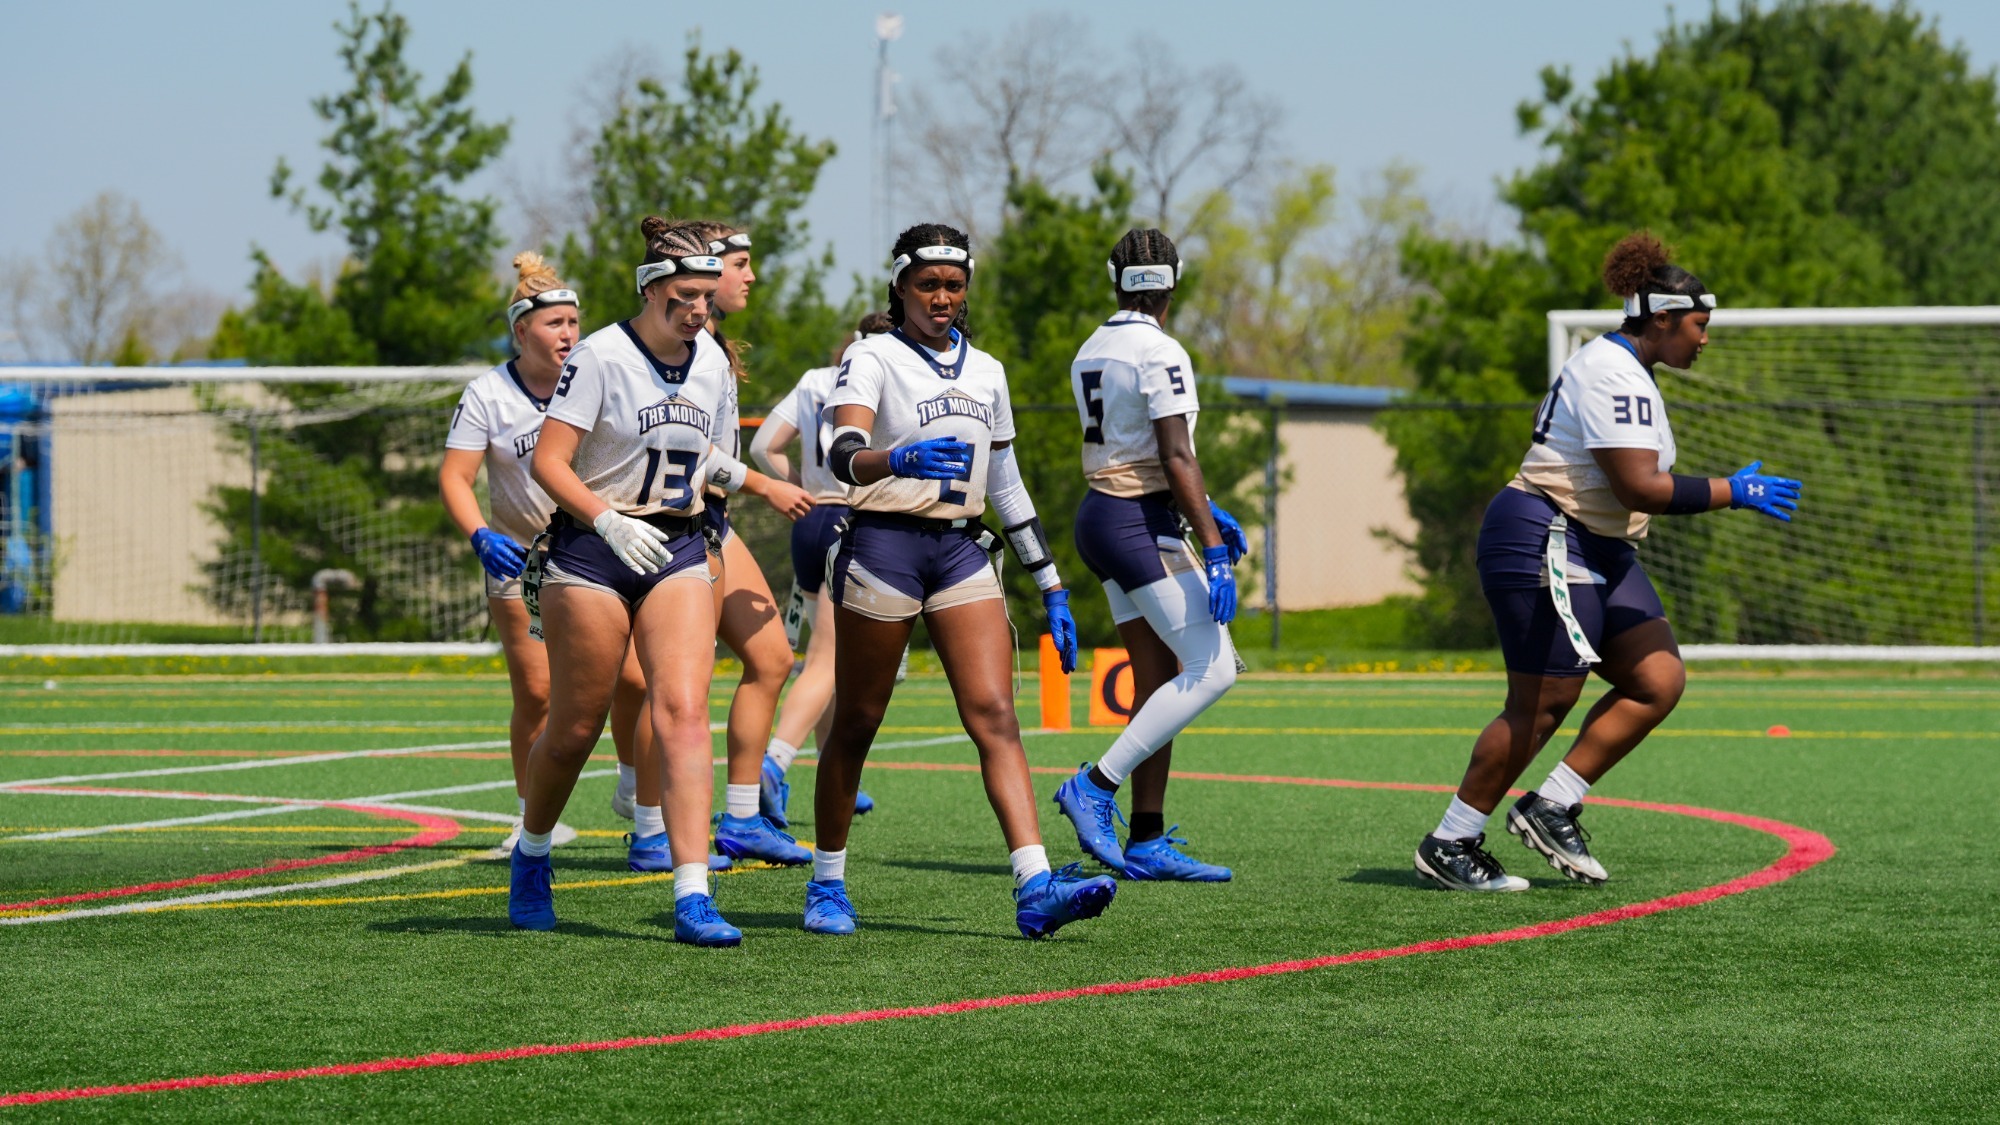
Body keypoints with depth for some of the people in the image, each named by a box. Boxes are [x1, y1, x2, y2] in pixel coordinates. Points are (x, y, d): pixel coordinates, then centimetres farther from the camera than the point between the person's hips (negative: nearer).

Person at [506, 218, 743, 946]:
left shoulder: (711, 360, 7)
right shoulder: (602, 356, -12)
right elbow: (548, 461, -16)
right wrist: (609, 521, -26)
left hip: (678, 550, 4)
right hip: (593, 551, -4)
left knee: (683, 712, -13)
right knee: (576, 726, 4)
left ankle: (692, 898, -20)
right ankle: (531, 857, 32)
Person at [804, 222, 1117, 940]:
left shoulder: (986, 371, 14)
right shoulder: (872, 360, -4)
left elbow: (1007, 486, 20)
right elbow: (843, 454, -22)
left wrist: (1051, 588, 17)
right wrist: (903, 459, -44)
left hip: (962, 550, 4)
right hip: (883, 548, -4)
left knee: (996, 717, -9)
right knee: (855, 724, 4)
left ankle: (1036, 890, -20)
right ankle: (826, 886, 19)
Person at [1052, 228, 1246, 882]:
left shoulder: (1091, 353, 12)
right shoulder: (1160, 355, -13)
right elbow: (1176, 460, -19)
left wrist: (1204, 511, 27)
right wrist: (1212, 550, -19)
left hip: (1099, 514, 9)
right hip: (1140, 526, -9)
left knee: (1159, 680, 9)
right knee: (1213, 669, -9)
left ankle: (1147, 841, 6)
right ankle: (1096, 786, -13)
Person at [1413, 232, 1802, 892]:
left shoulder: (1628, 371, 17)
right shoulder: (1612, 375, -17)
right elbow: (1639, 488, -24)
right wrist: (1733, 494, -19)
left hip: (1598, 552, 10)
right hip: (1542, 545, -10)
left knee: (1660, 681, -1)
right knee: (1541, 706, -9)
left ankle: (1551, 809, 4)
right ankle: (1448, 845, 2)